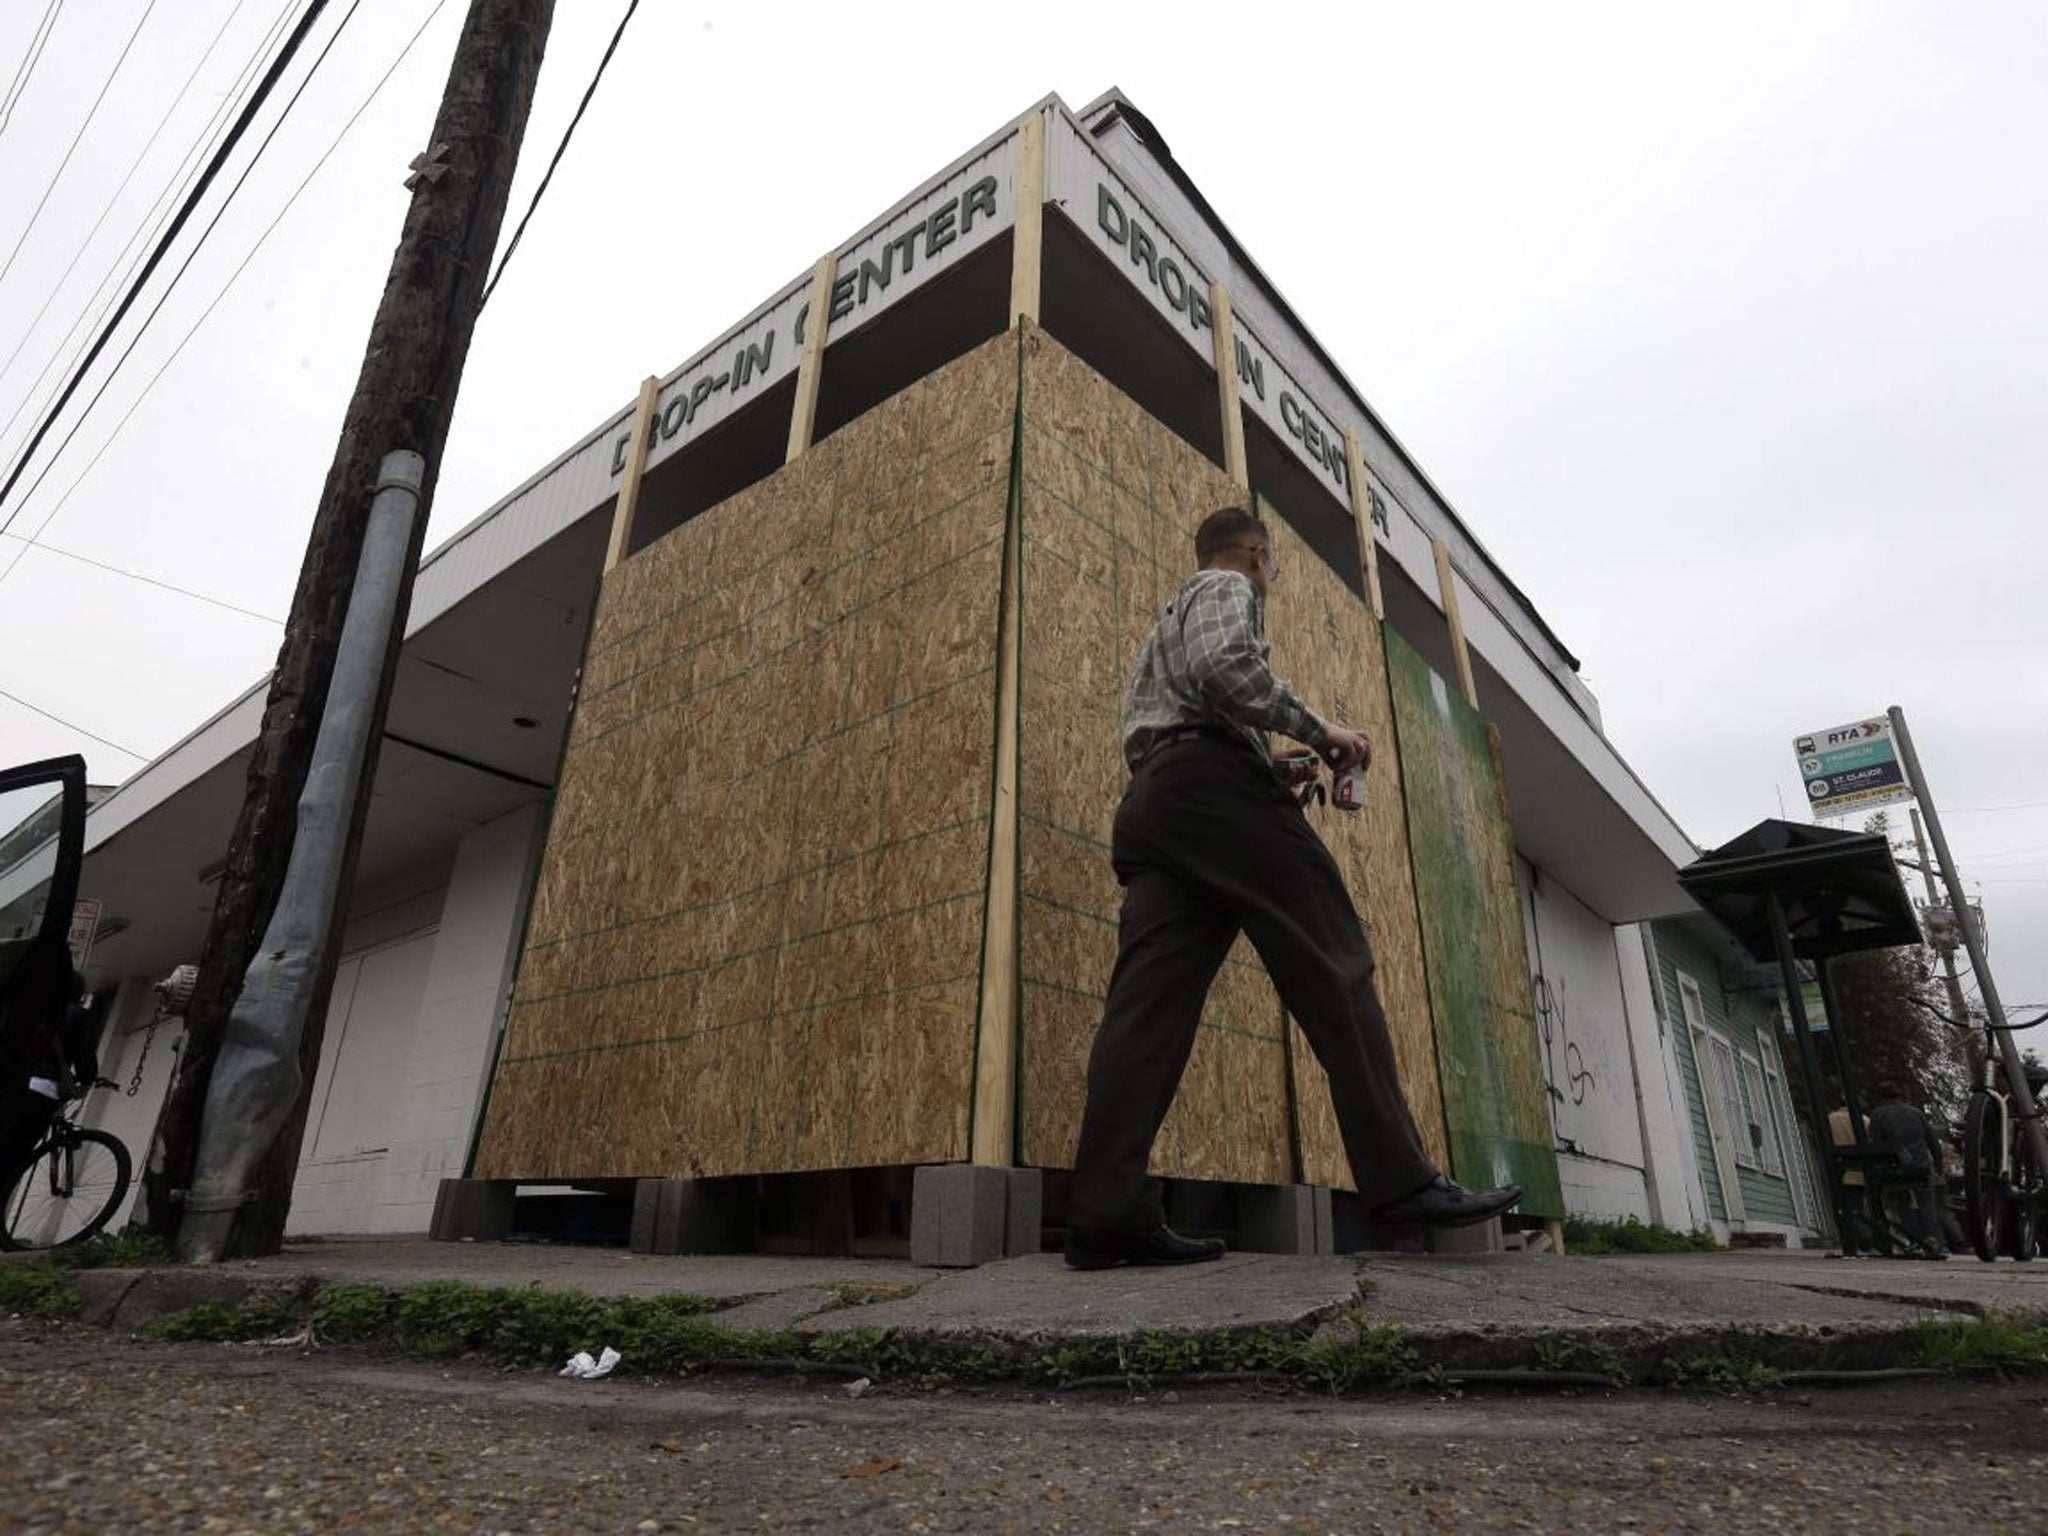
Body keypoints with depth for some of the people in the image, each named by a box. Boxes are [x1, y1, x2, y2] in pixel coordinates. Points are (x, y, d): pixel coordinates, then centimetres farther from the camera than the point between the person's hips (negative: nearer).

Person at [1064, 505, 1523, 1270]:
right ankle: (1402, 1183, -9)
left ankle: (1106, 1214, -12)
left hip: (1147, 801, 9)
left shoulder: (1167, 619, 37)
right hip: (1213, 786, -9)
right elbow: (1224, 665, -14)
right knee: (1333, 973, -7)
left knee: (1147, 1002, -5)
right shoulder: (1228, 590, 10)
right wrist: (1317, 730, -7)